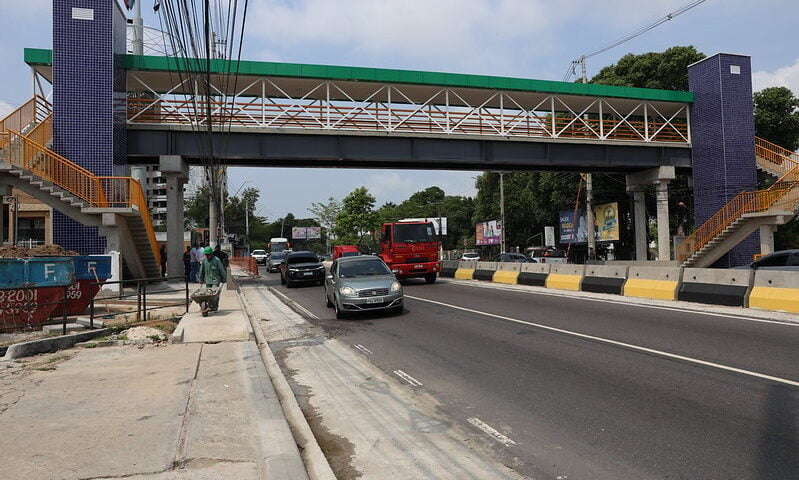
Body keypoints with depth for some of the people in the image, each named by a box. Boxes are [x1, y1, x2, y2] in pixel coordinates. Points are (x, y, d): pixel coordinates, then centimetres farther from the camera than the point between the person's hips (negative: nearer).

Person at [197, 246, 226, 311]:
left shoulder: (217, 260, -8)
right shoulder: (204, 261, 5)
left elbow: (222, 270, -1)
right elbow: (201, 271, 17)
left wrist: (224, 278, 3)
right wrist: (201, 279, 20)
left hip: (215, 280, -4)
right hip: (207, 281, 5)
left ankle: (215, 307, -5)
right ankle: (210, 306, 11)